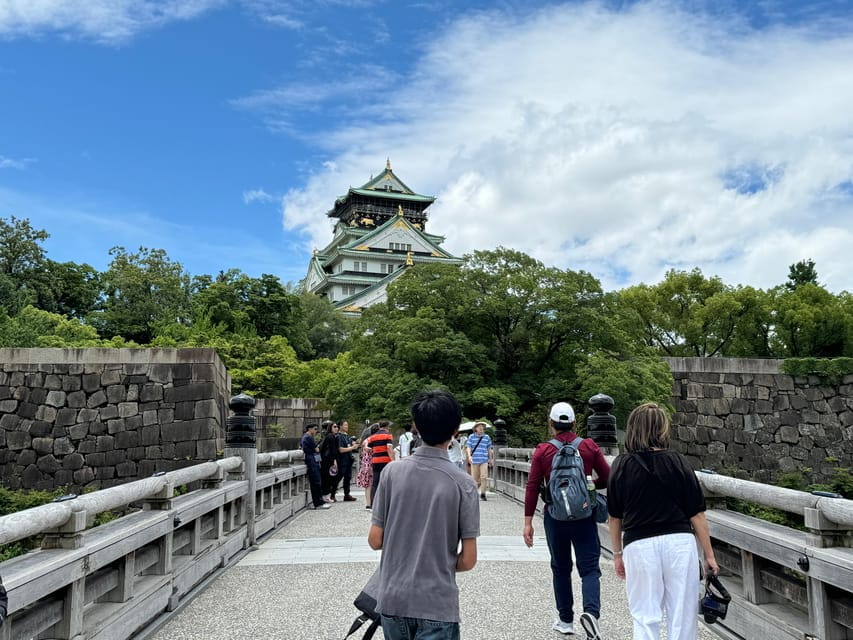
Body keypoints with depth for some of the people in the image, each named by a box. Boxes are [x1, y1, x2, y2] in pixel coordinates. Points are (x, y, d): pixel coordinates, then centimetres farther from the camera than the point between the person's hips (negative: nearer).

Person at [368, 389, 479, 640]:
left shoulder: (392, 472, -7)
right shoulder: (463, 483, -12)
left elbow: (375, 540, -3)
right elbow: (468, 560, -9)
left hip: (393, 599, 3)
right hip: (437, 605, -3)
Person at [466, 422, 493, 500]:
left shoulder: (487, 437, 8)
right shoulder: (471, 437, 5)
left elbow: (489, 449, 16)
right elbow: (469, 447, 0)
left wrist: (491, 459, 19)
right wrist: (469, 456, -16)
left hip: (484, 460, 0)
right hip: (474, 460, 0)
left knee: (484, 477, -12)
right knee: (474, 478, 5)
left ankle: (483, 493, -2)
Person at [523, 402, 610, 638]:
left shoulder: (542, 451, -5)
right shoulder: (589, 447, -3)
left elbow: (532, 487, -6)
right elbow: (607, 478, 0)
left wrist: (528, 522, -3)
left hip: (555, 517, 1)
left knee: (561, 568, 15)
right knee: (590, 568, 4)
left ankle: (565, 620, 22)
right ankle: (591, 611, -19)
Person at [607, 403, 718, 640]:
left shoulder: (621, 465, 0)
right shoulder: (678, 462, -1)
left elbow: (615, 516, 5)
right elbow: (697, 515, 0)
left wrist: (617, 553, 17)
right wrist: (709, 555, 8)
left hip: (639, 546, 0)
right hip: (680, 542, 0)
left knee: (645, 617, 8)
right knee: (683, 616, 12)